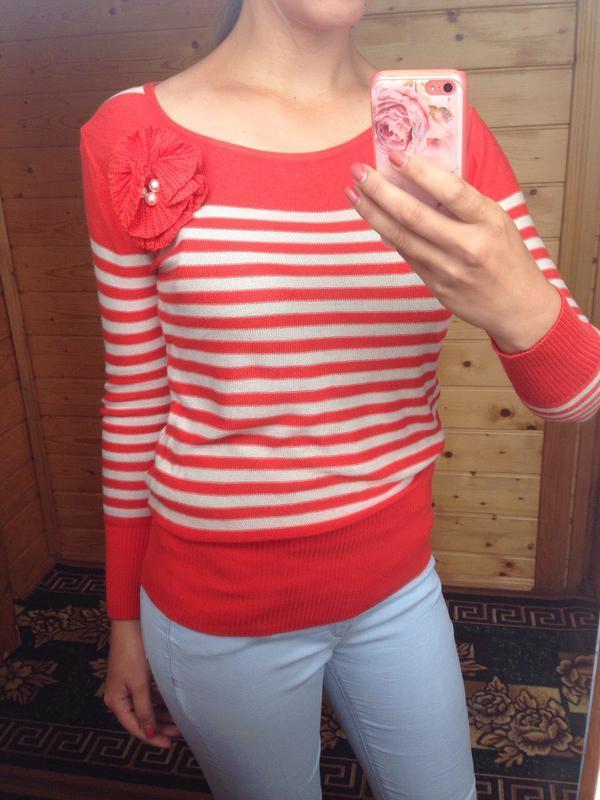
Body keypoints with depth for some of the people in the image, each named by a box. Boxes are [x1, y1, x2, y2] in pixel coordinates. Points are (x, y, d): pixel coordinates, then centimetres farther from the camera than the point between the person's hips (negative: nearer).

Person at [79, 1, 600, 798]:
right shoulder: (134, 137, -11)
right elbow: (134, 396, -4)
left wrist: (520, 306, -32)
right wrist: (125, 617, 5)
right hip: (220, 614, -2)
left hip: (399, 585, 3)